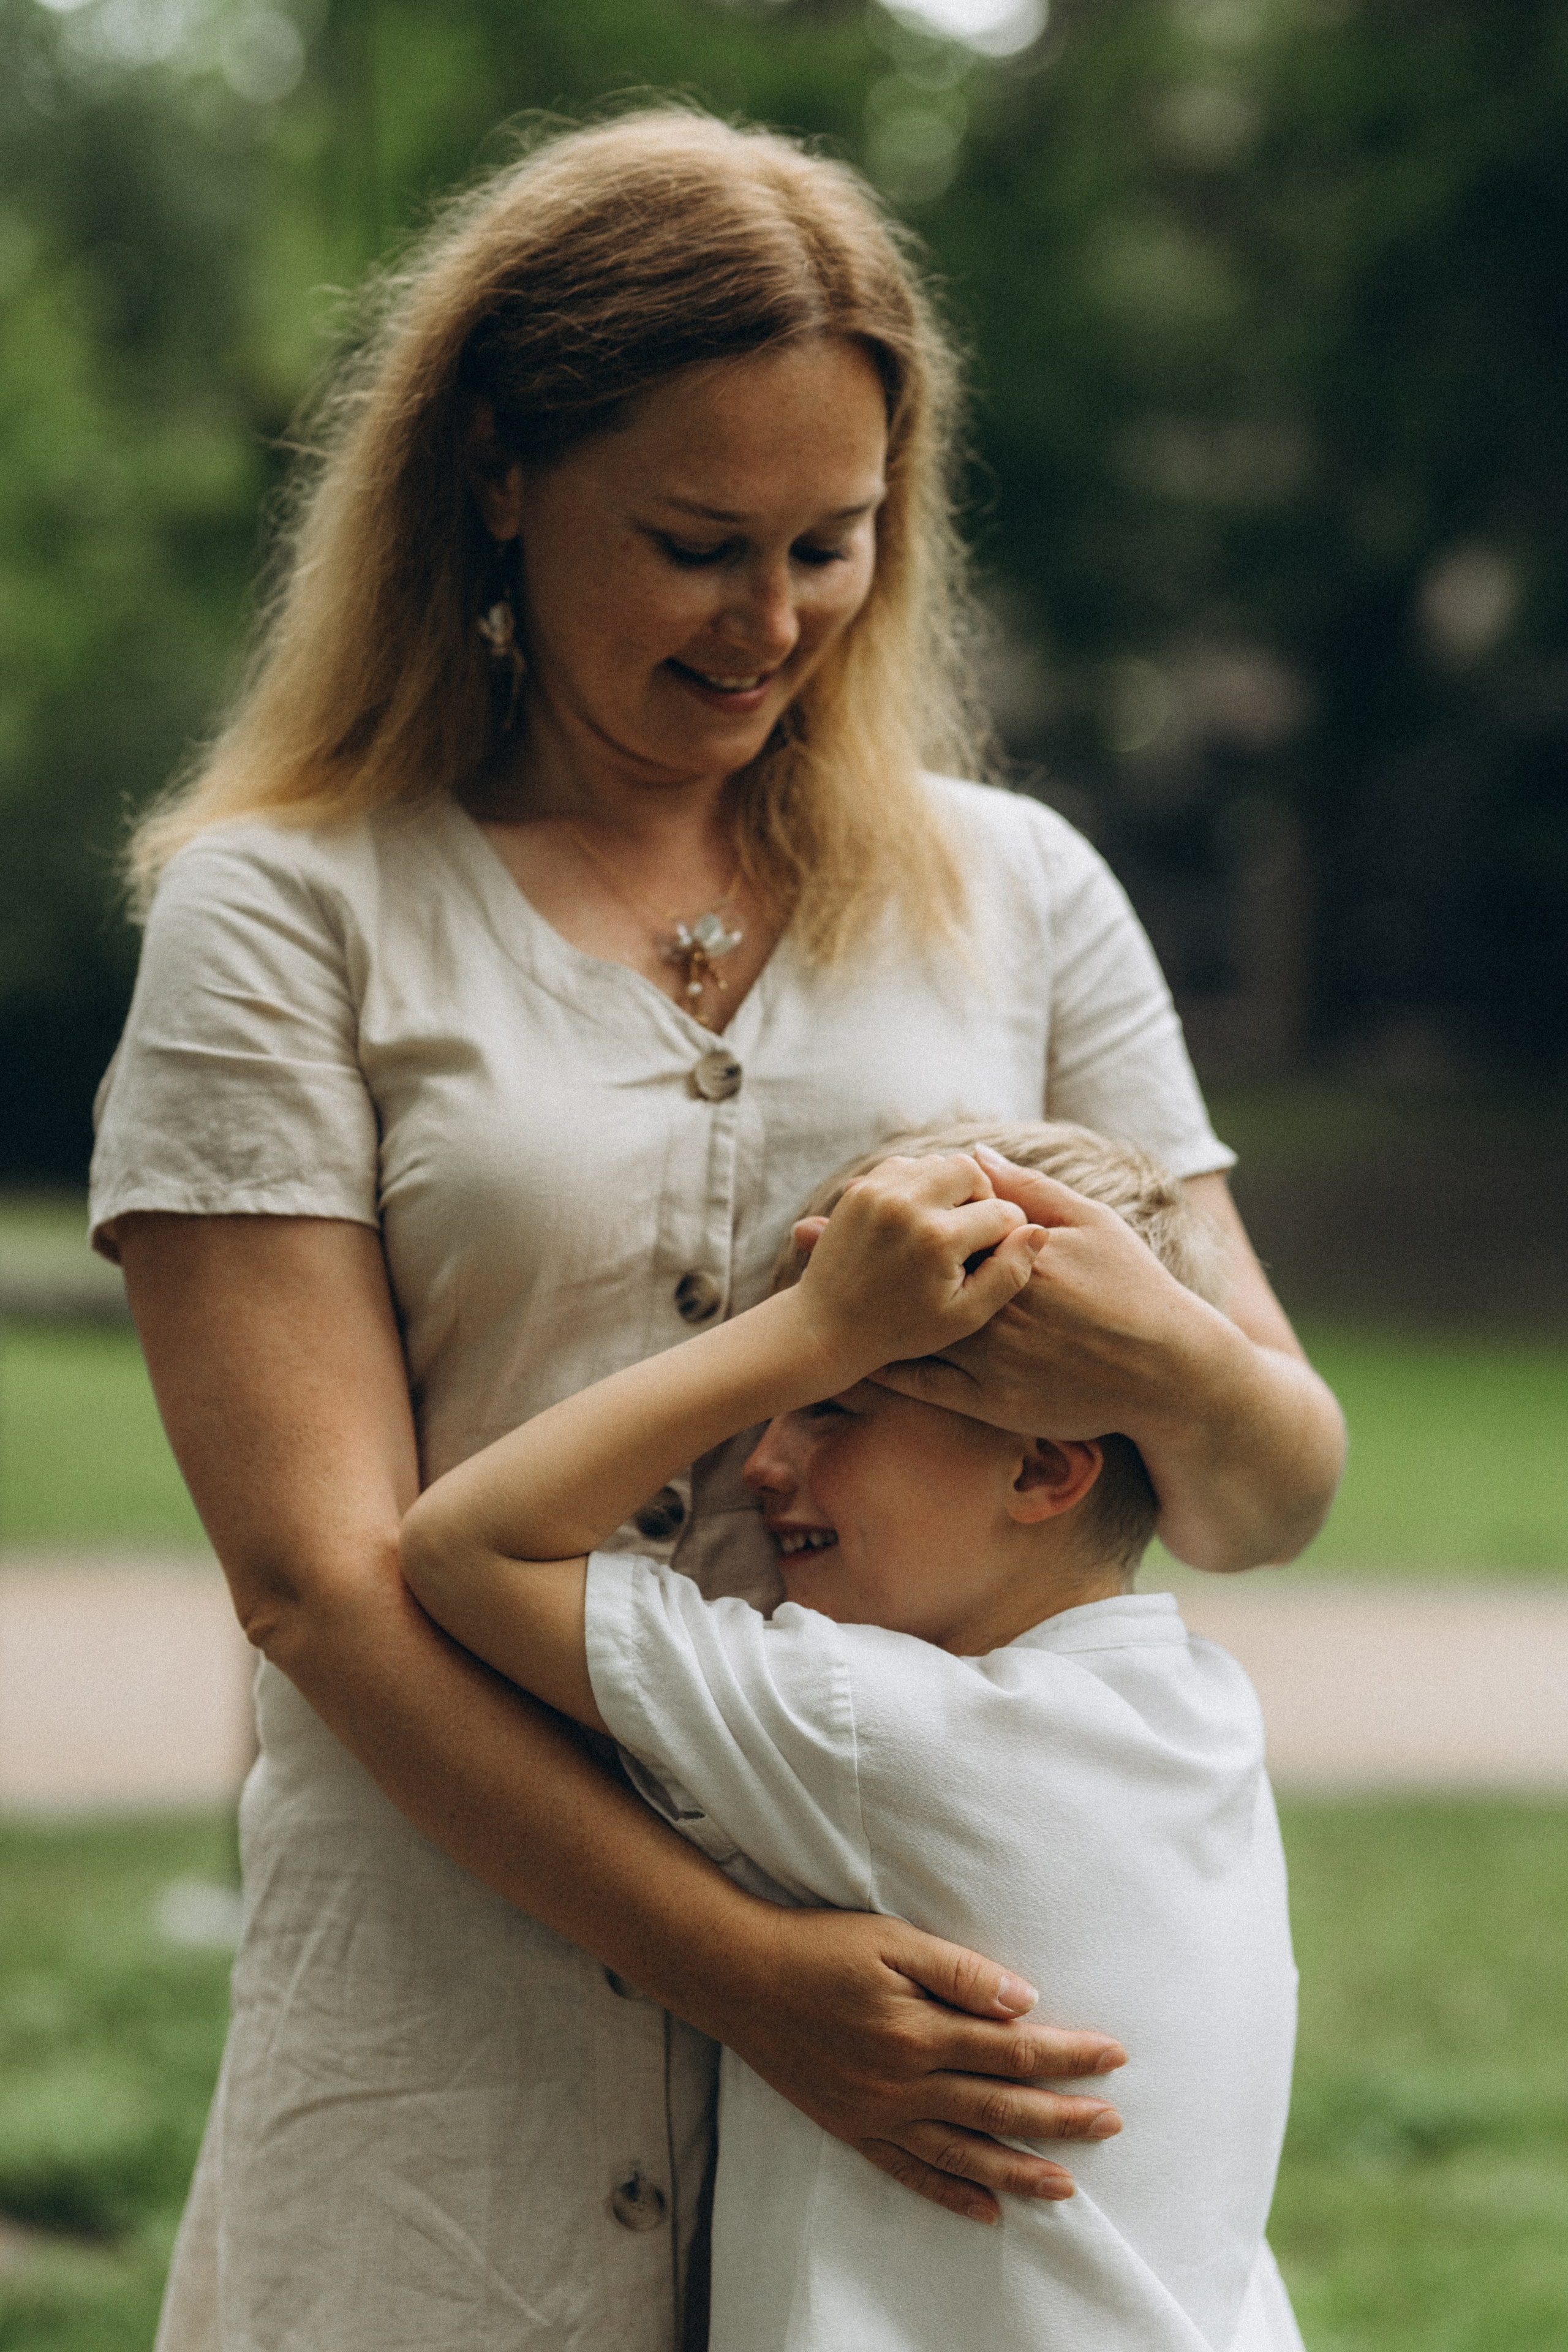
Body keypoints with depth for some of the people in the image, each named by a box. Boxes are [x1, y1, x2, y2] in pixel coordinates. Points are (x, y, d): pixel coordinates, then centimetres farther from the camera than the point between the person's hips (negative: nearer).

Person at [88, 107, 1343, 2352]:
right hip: (469, 2077, -2)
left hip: (963, 2014, 2)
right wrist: (741, 1969, -17)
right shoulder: (285, 916, 1)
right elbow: (318, 1570, -8)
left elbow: (1280, 1492, 10)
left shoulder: (1017, 893, 11)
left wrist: (1162, 1372, -14)